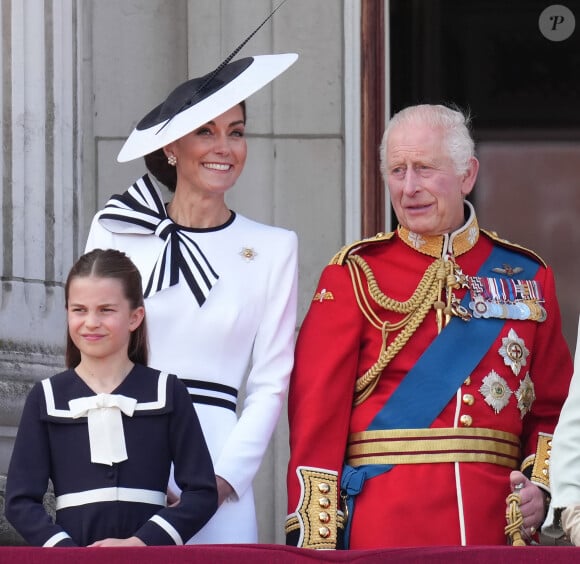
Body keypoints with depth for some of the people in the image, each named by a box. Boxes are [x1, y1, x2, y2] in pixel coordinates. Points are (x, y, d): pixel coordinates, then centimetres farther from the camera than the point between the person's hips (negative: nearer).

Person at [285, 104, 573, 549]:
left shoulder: (527, 276, 10)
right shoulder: (356, 274, 1)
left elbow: (553, 407, 15)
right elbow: (317, 410, -3)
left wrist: (541, 484, -3)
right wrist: (315, 539, -10)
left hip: (495, 522, 3)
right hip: (385, 527, -2)